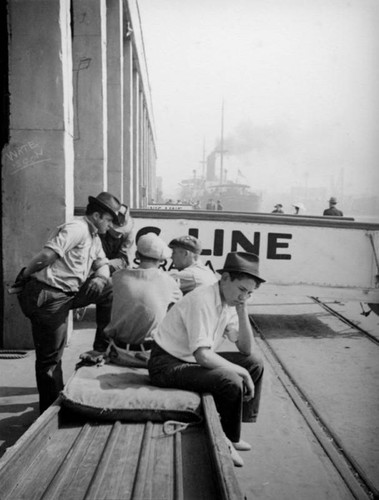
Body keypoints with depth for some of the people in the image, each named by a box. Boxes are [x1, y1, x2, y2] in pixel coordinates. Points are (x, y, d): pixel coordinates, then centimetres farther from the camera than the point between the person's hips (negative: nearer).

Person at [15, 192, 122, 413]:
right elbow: (47, 255, -28)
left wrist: (100, 278, -6)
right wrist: (23, 276, -15)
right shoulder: (76, 229, -19)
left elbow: (102, 264, 17)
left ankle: (103, 347, 12)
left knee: (109, 289, 4)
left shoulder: (94, 238, 13)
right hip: (47, 295, -9)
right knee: (50, 356, 1)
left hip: (69, 293, 9)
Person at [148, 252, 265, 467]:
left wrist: (243, 311, -11)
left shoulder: (231, 302, 1)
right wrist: (241, 371, -21)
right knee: (232, 382, -27)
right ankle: (227, 441, 1)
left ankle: (234, 431, 15)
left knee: (255, 363, 5)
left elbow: (247, 350, 1)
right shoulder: (202, 301, -26)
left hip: (194, 360, 9)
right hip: (167, 365, -9)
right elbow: (202, 355, -32)